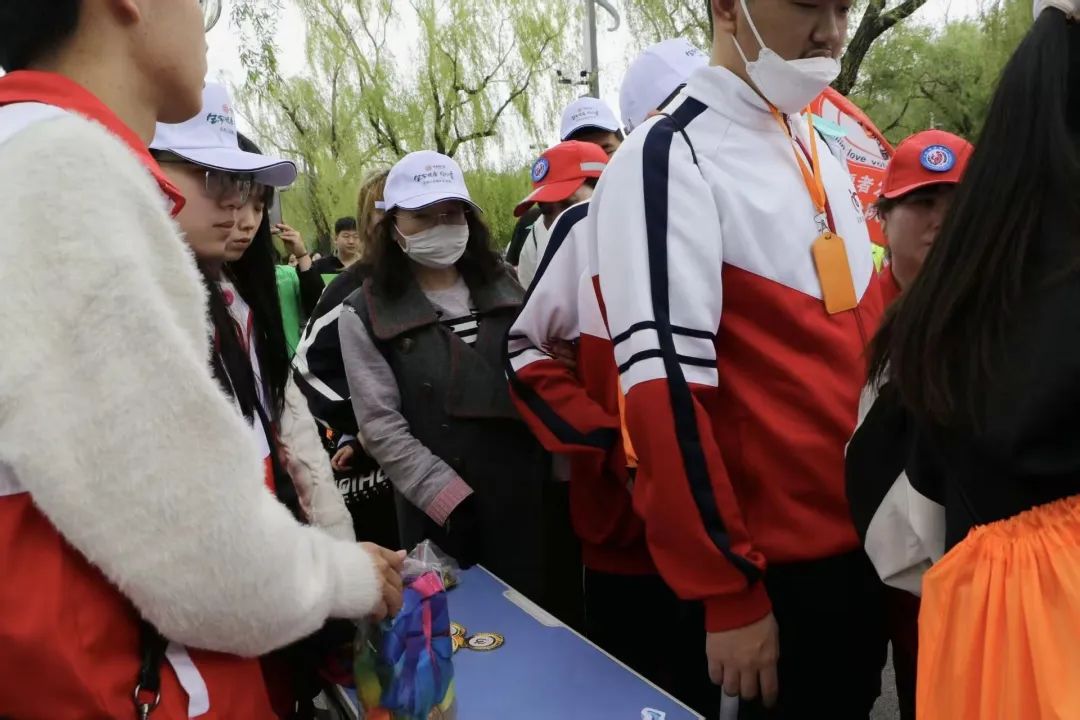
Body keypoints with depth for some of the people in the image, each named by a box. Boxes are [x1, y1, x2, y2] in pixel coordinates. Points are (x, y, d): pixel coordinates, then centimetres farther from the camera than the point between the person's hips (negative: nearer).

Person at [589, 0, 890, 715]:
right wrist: (729, 593, -17)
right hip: (773, 570, -7)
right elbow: (664, 388, -20)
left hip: (864, 546, 8)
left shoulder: (828, 158, 11)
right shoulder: (669, 160, -14)